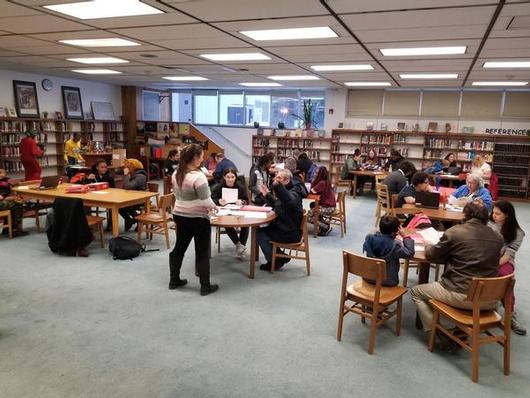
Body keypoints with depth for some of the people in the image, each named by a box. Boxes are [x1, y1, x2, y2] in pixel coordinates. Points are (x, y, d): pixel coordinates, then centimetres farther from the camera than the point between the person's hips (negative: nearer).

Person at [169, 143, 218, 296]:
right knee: (202, 252, 4)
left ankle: (174, 280, 30)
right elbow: (205, 201, -22)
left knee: (179, 248, 18)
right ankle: (205, 286, 13)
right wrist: (214, 206, -4)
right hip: (198, 218, -7)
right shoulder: (198, 176, -22)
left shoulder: (176, 174, 3)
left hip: (179, 215, 7)